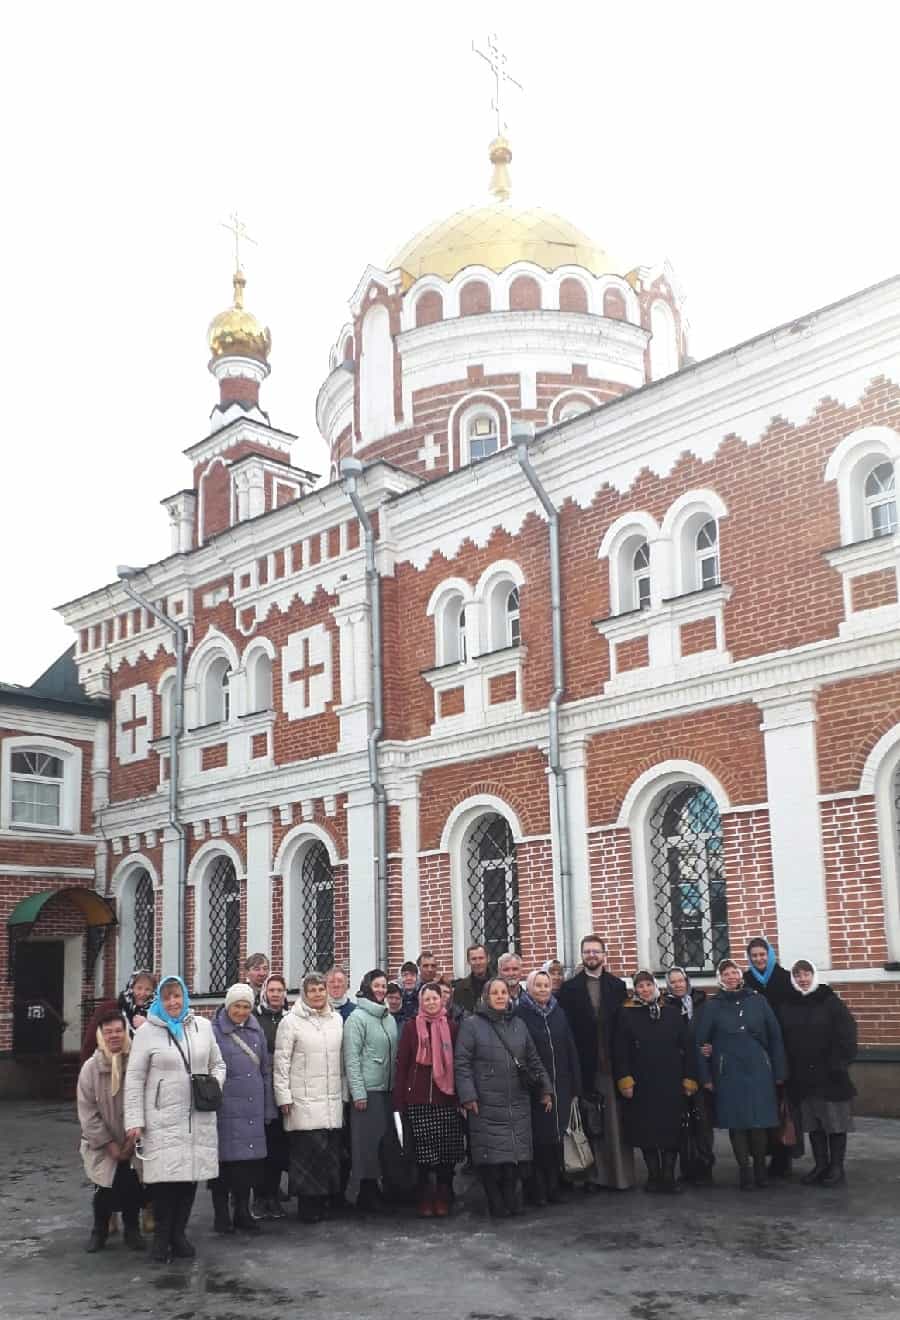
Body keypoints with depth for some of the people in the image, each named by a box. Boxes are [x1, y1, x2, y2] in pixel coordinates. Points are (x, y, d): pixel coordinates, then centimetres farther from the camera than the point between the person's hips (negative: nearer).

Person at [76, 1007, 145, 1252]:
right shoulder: (91, 1067, -9)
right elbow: (87, 1111, -7)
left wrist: (133, 1140, -10)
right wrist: (110, 1144, -10)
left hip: (133, 1144, 0)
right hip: (103, 1145, 0)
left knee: (133, 1188, 2)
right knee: (104, 1190, 2)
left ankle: (132, 1230, 24)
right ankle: (99, 1231, 25)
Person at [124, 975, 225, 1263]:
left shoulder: (202, 1026, 8)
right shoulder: (147, 1032, -2)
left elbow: (218, 1064, 17)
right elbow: (134, 1080, -2)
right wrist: (134, 1121, -6)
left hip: (198, 1117, 3)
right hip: (162, 1119, -3)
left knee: (191, 1174, 5)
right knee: (164, 1176, -6)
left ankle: (178, 1233, 22)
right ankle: (161, 1237, 13)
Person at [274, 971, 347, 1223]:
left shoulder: (337, 1019, 11)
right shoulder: (291, 1021, -3)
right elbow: (281, 1062, -4)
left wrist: (345, 1092, 13)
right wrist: (284, 1096, -7)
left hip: (333, 1100, 4)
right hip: (304, 1101, -4)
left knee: (332, 1151, 2)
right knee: (309, 1150, -7)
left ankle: (327, 1200, 14)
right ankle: (309, 1206, 4)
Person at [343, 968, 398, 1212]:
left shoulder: (390, 1018, 13)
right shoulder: (357, 1018, -7)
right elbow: (351, 1058, -11)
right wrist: (358, 1092, -15)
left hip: (388, 1089, 7)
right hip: (368, 1090, -7)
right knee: (368, 1141, -4)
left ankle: (376, 1190, 16)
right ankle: (367, 1194, 5)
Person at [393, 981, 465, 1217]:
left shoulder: (452, 1027, 7)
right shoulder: (411, 1027, 3)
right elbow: (401, 1063, 2)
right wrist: (399, 1101, -3)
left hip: (446, 1099, 1)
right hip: (418, 1099, -1)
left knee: (447, 1154, 0)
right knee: (423, 1153, -1)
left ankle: (443, 1199, 15)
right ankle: (425, 1200, 14)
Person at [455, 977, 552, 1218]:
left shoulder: (518, 1025, 15)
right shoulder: (471, 1024, -1)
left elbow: (534, 1060, 19)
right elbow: (462, 1063, -5)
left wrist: (545, 1090, 15)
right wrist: (468, 1096, -12)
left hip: (518, 1104, 4)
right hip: (487, 1105, -4)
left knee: (518, 1155, 2)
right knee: (492, 1158, -3)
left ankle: (514, 1203, 13)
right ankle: (497, 1206, 9)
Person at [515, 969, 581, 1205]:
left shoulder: (558, 1013, 10)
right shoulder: (520, 1013, -6)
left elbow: (570, 1049, 10)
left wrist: (575, 1085, 6)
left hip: (560, 1086, 4)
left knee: (557, 1136, 9)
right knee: (538, 1138, -1)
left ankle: (555, 1187, 19)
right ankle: (538, 1189, 9)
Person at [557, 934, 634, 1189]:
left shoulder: (617, 986, 8)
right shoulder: (569, 987, 3)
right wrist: (574, 1062, -8)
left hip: (611, 1063, 1)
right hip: (584, 1065, -1)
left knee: (615, 1121, 2)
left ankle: (620, 1173, 10)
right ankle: (592, 1175, 9)